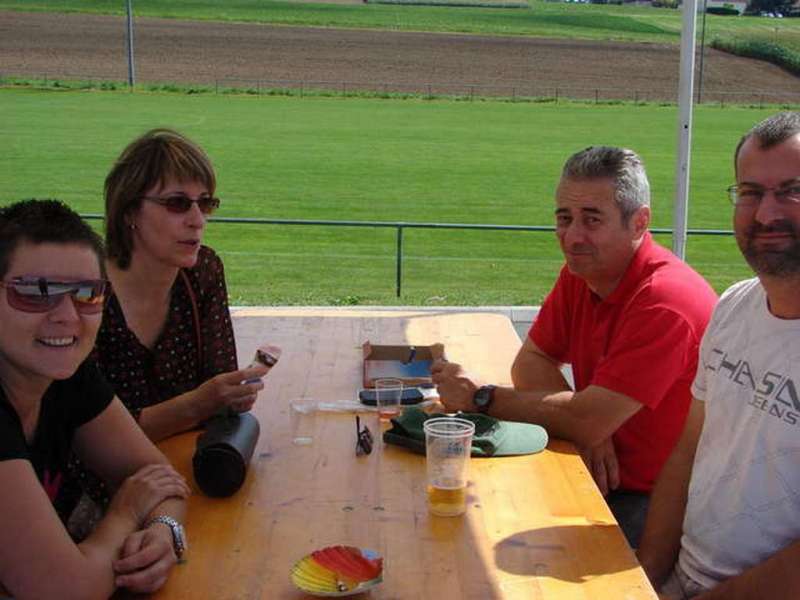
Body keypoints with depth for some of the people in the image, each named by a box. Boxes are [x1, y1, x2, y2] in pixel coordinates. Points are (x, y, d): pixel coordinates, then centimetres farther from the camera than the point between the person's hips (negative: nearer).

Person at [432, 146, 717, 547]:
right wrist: (588, 427, -14)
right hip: (609, 481, 7)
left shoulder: (665, 301, -25)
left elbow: (588, 420, -27)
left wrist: (482, 397, -15)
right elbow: (531, 362, 6)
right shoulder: (582, 271, 2)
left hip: (659, 503, -7)